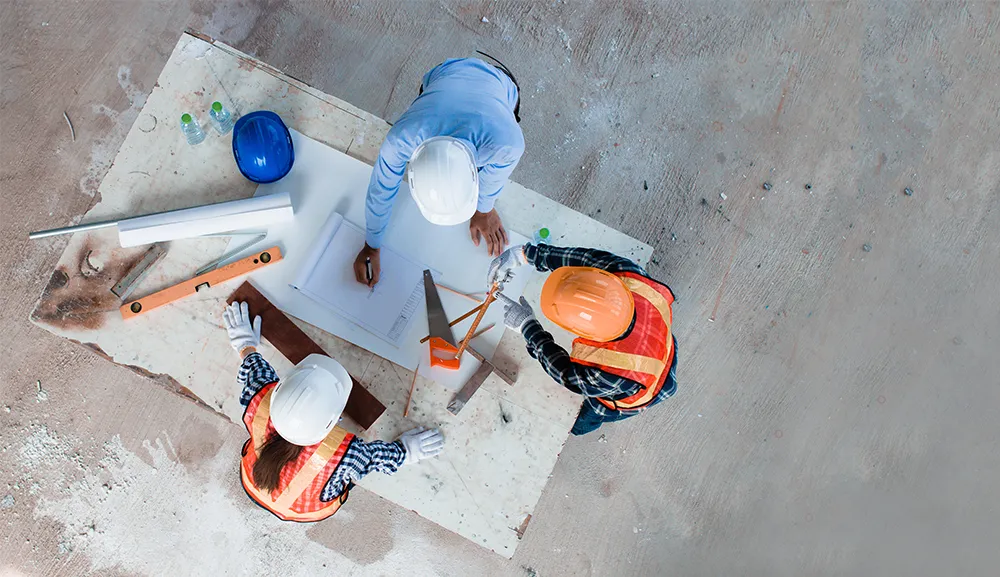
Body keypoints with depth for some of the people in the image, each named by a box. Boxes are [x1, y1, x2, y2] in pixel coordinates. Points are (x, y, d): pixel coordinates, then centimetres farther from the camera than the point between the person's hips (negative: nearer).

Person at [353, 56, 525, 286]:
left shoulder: (508, 142, -48)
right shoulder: (402, 138, -45)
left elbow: (494, 175, -22)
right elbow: (381, 190, -24)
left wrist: (484, 209, -3)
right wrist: (371, 247, -11)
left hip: (497, 84, -1)